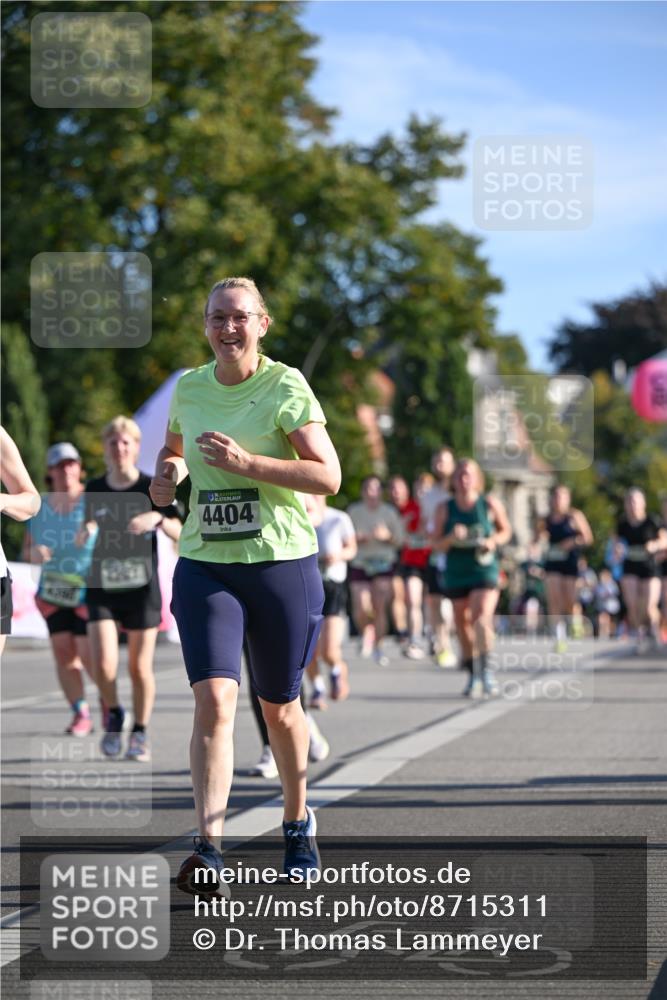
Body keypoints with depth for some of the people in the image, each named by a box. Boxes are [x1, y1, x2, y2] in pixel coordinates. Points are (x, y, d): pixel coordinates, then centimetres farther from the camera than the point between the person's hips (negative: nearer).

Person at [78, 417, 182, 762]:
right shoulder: (94, 489, 4)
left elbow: (181, 533, -7)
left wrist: (158, 518, -26)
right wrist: (85, 532, -4)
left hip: (142, 589, -1)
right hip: (102, 589, 1)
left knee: (140, 668, 2)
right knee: (103, 665, -12)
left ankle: (141, 732, 21)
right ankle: (113, 714, 17)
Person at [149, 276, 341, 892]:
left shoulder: (286, 386, -6)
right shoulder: (189, 387, 8)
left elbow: (328, 476, -12)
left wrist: (247, 462, -21)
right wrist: (168, 475, 4)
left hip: (282, 564, -2)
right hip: (204, 566, 2)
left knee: (278, 705, 10)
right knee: (214, 698, -15)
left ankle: (298, 822, 35)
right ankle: (209, 849, -20)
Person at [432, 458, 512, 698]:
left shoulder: (490, 503, -1)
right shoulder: (445, 509, 2)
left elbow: (506, 531, 12)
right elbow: (437, 545, 3)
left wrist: (494, 541, -9)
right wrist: (451, 538, -18)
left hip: (485, 569, -2)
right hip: (456, 572, 2)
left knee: (482, 617, -22)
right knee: (462, 624, 7)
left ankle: (485, 668, -19)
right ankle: (473, 674, 20)